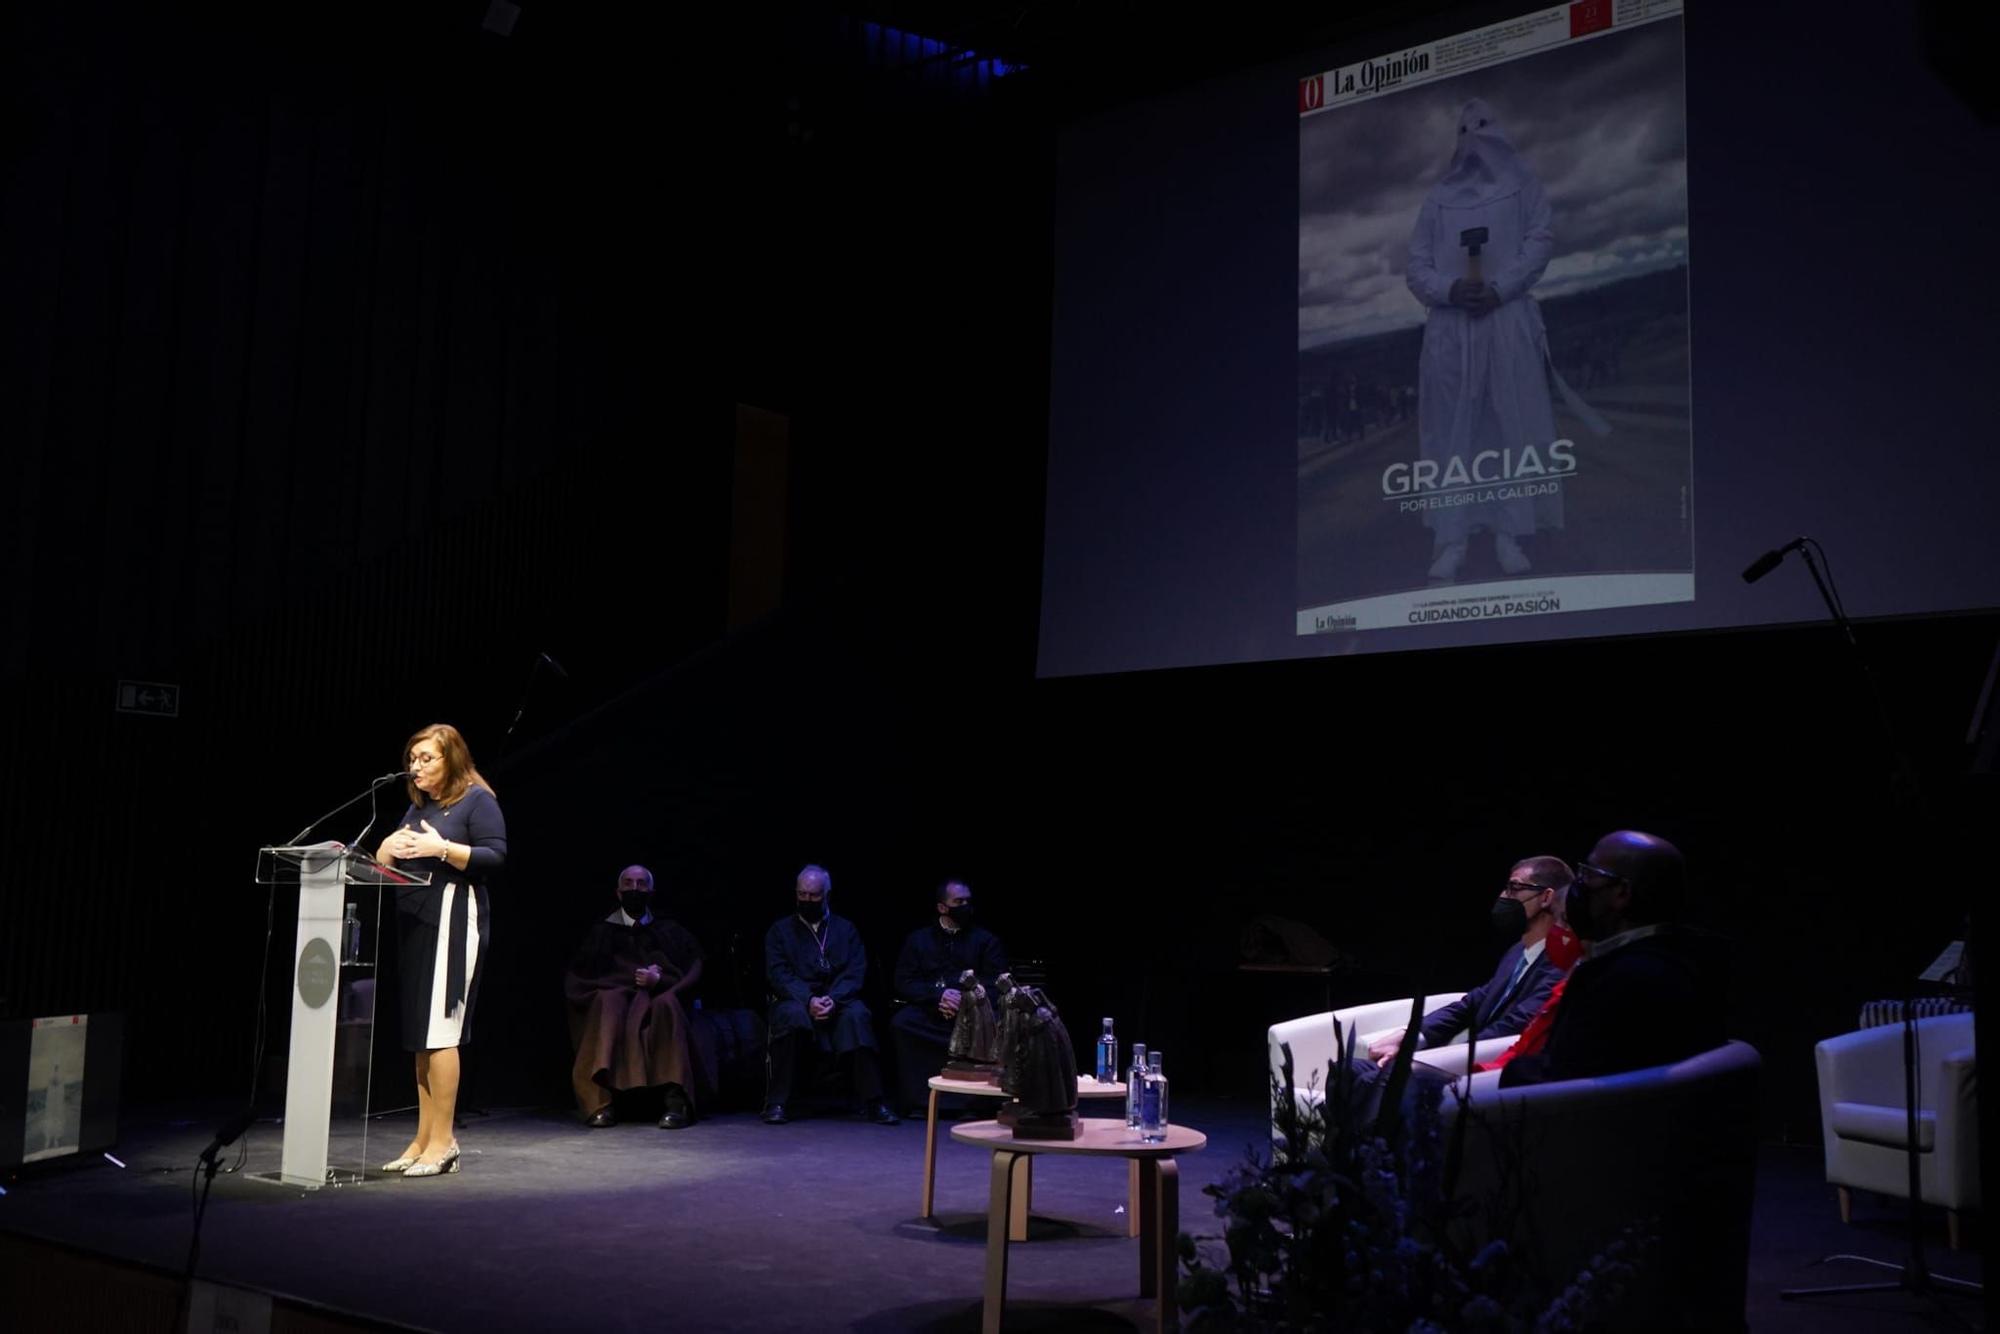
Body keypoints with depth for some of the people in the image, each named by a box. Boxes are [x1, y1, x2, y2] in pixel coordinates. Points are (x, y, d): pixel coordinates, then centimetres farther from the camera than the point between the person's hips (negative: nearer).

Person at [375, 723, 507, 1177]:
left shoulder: (477, 800, -2)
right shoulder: (417, 806, 21)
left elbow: (495, 857, -11)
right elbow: (389, 862, 21)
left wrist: (442, 848, -20)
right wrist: (388, 850, -1)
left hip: (453, 922, -8)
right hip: (414, 923, 8)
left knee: (438, 1031, -11)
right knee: (419, 1036, 7)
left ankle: (443, 1142, -7)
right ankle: (424, 1140, 11)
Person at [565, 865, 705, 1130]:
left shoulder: (671, 931, 26)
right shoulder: (602, 932, 25)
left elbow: (694, 971, 10)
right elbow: (575, 980, 11)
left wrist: (658, 981, -11)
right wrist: (637, 979, -2)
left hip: (660, 995, 0)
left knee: (664, 1004, -37)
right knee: (608, 1003, -36)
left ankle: (676, 1100, -51)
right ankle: (602, 1100, -49)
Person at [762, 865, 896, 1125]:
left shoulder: (846, 929, 18)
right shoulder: (780, 930, 15)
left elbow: (855, 973, 4)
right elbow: (777, 975, 0)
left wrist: (833, 999, -17)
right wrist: (809, 1001, -18)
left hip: (838, 1002, 1)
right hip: (795, 1000, -1)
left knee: (857, 1015, -33)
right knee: (792, 1016, -36)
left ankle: (873, 1102, -32)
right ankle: (777, 1103, -30)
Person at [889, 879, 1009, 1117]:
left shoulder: (985, 939, 16)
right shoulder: (918, 939, 17)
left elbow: (997, 984, 3)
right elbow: (904, 984, 5)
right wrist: (938, 995, -13)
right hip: (929, 1014, 1)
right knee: (901, 1022, -30)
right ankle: (917, 1101, -25)